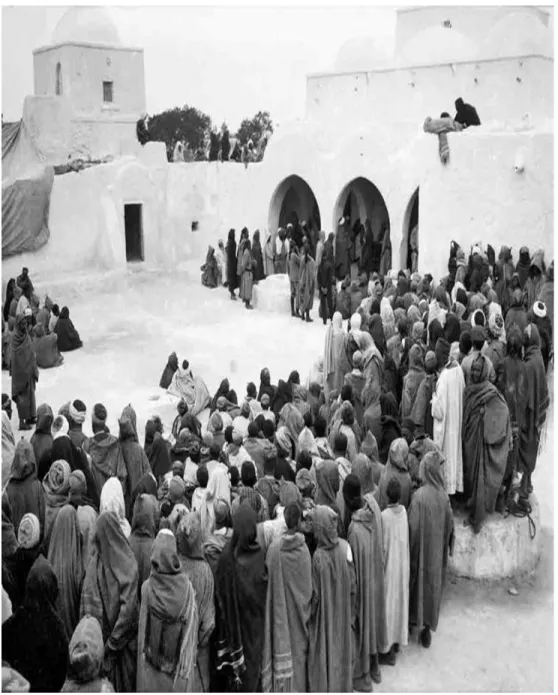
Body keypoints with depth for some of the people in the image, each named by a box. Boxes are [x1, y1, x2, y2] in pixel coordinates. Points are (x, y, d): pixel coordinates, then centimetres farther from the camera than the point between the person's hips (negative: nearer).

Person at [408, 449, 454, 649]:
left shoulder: (419, 495, -23)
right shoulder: (443, 496, -11)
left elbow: (413, 526, -19)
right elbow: (449, 525, -2)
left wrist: (409, 548, -5)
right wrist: (447, 545, 13)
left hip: (421, 548, -3)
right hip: (437, 550, 3)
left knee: (418, 581, 16)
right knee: (433, 583, 16)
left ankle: (414, 619, 32)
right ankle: (428, 627, 25)